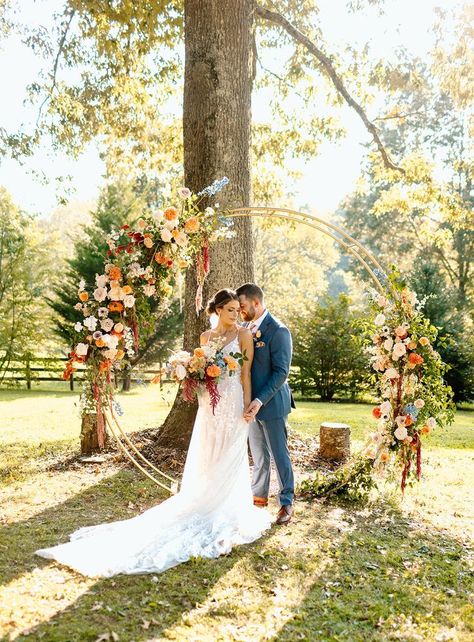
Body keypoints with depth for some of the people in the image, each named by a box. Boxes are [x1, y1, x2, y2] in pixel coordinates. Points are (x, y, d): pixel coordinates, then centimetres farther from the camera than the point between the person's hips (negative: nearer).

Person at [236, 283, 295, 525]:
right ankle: (259, 496, 31)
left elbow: (281, 372, -18)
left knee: (279, 455, 4)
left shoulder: (278, 331, -16)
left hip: (272, 404, -7)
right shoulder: (247, 328, 7)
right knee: (258, 455, 18)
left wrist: (260, 400, -24)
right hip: (252, 402, 7)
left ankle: (286, 502, 16)